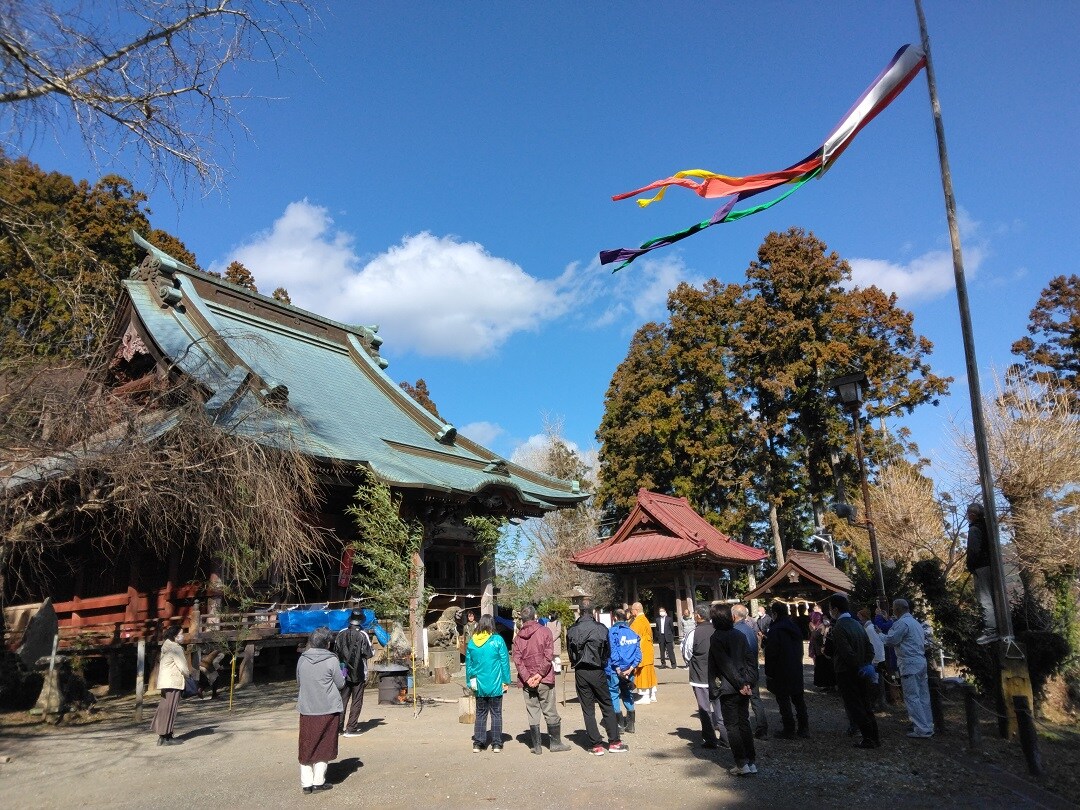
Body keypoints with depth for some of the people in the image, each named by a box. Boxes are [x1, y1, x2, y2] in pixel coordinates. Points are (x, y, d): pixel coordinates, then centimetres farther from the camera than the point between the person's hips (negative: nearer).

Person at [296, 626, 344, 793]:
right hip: (328, 710, -3)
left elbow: (299, 682, 11)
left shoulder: (302, 659, -1)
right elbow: (340, 684, -7)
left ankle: (306, 783, 16)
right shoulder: (332, 660, -12)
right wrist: (343, 675, 13)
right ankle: (318, 781, 12)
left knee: (307, 746, 13)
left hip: (307, 710, 3)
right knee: (324, 746, 10)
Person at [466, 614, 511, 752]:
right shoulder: (497, 640, -9)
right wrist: (506, 681, 2)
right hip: (495, 685, -2)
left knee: (480, 714, 13)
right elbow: (505, 662, -6)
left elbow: (468, 664, 7)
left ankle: (477, 744, 13)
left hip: (479, 685, 3)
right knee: (496, 714, 8)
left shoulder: (471, 642, 0)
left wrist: (470, 682, 16)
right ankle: (496, 744, 9)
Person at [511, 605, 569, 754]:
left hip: (527, 681, 2)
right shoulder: (544, 631, -3)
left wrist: (527, 678, -9)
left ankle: (536, 746, 9)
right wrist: (540, 674, -11)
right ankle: (555, 743, 13)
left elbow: (517, 659, -4)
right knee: (550, 712, 7)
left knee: (532, 713, 8)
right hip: (544, 680, -2)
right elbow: (549, 655, -11)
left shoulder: (518, 637, 5)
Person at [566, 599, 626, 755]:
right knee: (607, 707, 11)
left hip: (580, 672, 1)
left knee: (588, 710, 7)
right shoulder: (601, 628, -8)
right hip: (597, 672, -1)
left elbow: (570, 652, 3)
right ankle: (614, 742, 13)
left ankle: (596, 745, 8)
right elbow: (607, 652, 2)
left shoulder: (571, 630, -4)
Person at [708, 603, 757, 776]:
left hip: (728, 688, -6)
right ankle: (752, 762, 15)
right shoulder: (739, 635, 7)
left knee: (732, 725, 3)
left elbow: (726, 664, -15)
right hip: (743, 685, 6)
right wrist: (745, 682, 8)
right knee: (744, 723, 13)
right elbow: (748, 658, 8)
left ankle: (742, 764, 2)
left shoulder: (716, 638, -12)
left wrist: (739, 683, -12)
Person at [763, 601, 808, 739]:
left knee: (783, 700, 1)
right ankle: (804, 728, 20)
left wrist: (768, 673, -9)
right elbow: (800, 650, 17)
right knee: (798, 699, 15)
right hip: (797, 670, 8)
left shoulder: (775, 630, -17)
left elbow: (771, 654, -17)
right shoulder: (795, 628, 8)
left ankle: (789, 730, 5)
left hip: (781, 672, -8)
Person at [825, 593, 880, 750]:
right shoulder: (857, 624, 8)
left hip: (846, 674, -8)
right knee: (865, 706, 17)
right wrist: (865, 665, 4)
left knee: (854, 707, 2)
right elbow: (870, 648, 9)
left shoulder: (838, 628, -18)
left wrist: (860, 667, -11)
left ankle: (868, 739, 4)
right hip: (861, 674, 8)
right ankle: (875, 737, 21)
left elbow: (847, 652, -23)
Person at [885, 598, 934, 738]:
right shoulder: (916, 622, 18)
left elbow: (890, 641, -12)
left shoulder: (902, 623, -12)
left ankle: (922, 729, -7)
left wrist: (890, 631, 4)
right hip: (921, 661, 9)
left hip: (910, 664, -9)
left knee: (912, 697, -6)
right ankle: (928, 727, 16)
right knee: (923, 696, 12)